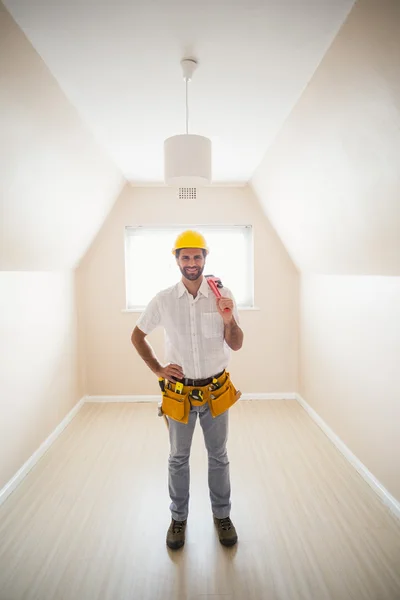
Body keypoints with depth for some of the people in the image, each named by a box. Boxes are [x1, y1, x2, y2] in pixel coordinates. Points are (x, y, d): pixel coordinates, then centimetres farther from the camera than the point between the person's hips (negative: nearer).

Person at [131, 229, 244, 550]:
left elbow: (236, 345, -5)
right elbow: (137, 335, 5)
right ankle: (179, 518, 40)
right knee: (178, 458, 17)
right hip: (178, 392, 0)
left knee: (218, 456, 18)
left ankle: (222, 515, 40)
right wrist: (157, 369, -2)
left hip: (215, 391, 0)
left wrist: (229, 321, -25)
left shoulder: (223, 295, -9)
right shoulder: (163, 300, -9)